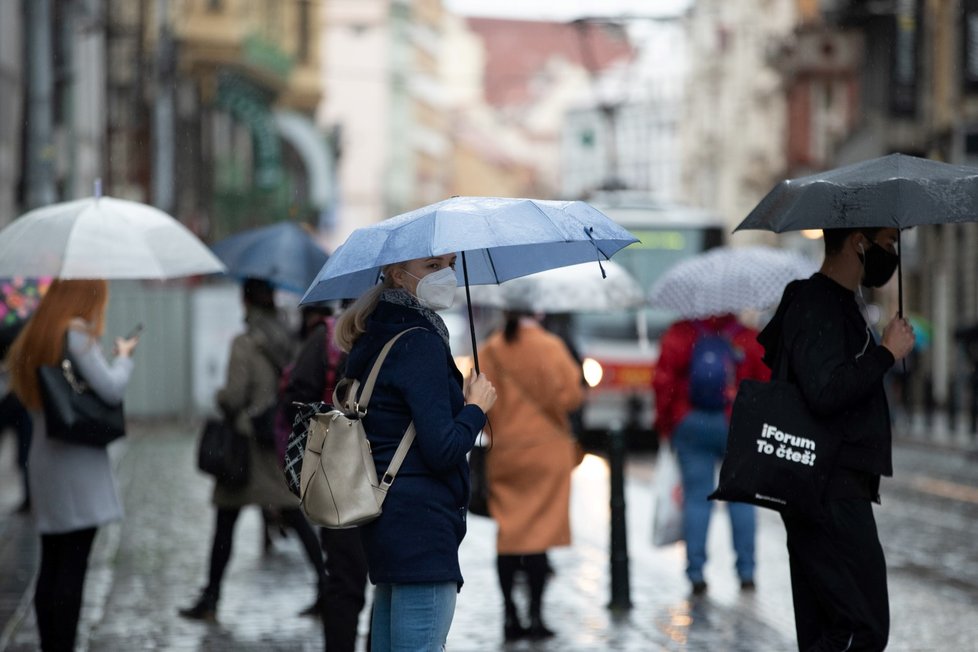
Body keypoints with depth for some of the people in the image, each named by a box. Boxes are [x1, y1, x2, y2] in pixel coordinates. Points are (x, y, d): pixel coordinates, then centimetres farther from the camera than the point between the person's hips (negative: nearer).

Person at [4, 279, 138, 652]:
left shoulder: (30, 341, 15)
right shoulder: (76, 334, -10)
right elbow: (111, 388, -17)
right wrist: (124, 356, 3)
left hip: (42, 462, 8)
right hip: (78, 460, -8)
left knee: (50, 565, 9)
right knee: (73, 566, -7)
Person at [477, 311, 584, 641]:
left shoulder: (489, 350, 1)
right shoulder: (549, 346, -8)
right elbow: (570, 394, -10)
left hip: (503, 452, 3)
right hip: (546, 449, -3)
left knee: (508, 533, 7)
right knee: (540, 533, 0)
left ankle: (510, 617, 6)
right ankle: (535, 615, -3)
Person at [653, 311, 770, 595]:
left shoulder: (679, 335, -2)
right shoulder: (749, 340, 0)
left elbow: (663, 381, -4)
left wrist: (664, 421, 7)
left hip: (691, 424, 0)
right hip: (738, 426, 0)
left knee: (696, 497, 3)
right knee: (741, 497, 8)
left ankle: (696, 572, 0)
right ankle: (746, 571, 7)